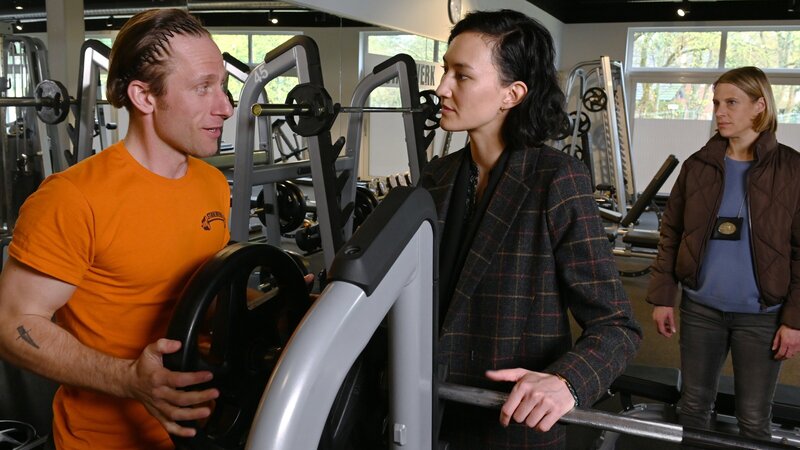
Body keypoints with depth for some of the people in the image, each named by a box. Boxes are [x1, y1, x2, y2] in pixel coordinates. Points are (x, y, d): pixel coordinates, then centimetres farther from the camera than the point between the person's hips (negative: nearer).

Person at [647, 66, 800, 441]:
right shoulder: (698, 165, 1)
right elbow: (670, 234, 4)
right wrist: (662, 297, 0)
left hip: (761, 315, -2)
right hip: (700, 307, 2)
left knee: (754, 420, 9)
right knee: (693, 405, 14)